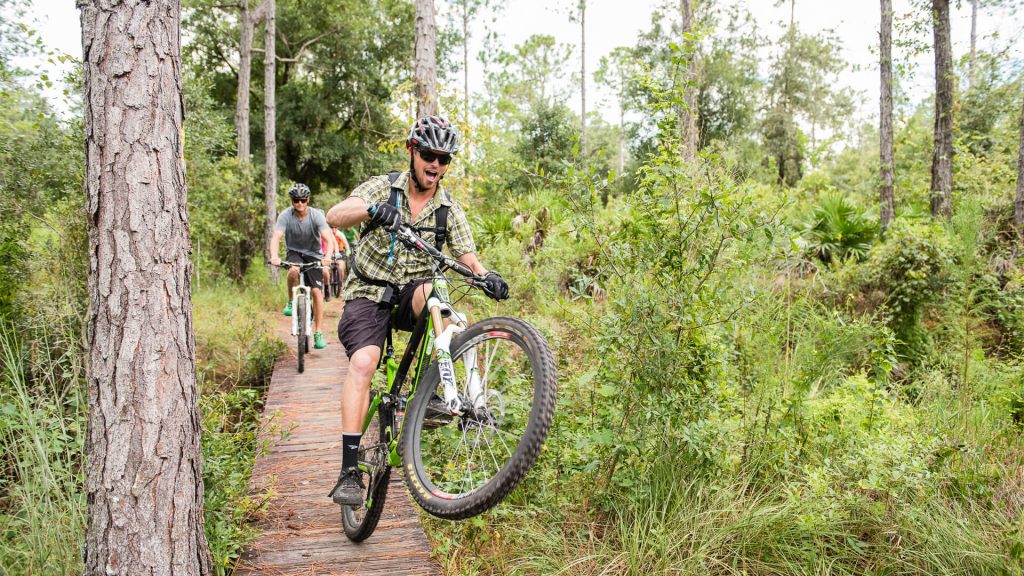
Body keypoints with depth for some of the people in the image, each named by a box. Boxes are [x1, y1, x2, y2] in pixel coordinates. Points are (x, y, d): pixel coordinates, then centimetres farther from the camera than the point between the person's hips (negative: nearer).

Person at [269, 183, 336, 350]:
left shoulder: (316, 215, -19)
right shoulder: (286, 215, -17)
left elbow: (329, 239, -28)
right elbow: (276, 237, -27)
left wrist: (327, 256, -48)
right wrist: (274, 256, -47)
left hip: (313, 254, 0)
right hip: (294, 252, 0)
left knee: (317, 292, -10)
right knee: (294, 270, -36)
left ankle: (318, 333, -2)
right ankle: (291, 302, -9)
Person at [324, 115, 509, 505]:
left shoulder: (449, 210, 2)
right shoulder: (383, 188, -5)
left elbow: (468, 258, -4)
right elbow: (334, 217, -21)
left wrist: (487, 276, -27)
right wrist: (371, 210, -43)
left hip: (410, 295, 2)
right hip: (370, 293, -2)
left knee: (435, 294, -35)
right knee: (363, 362, -26)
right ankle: (350, 471, -24)